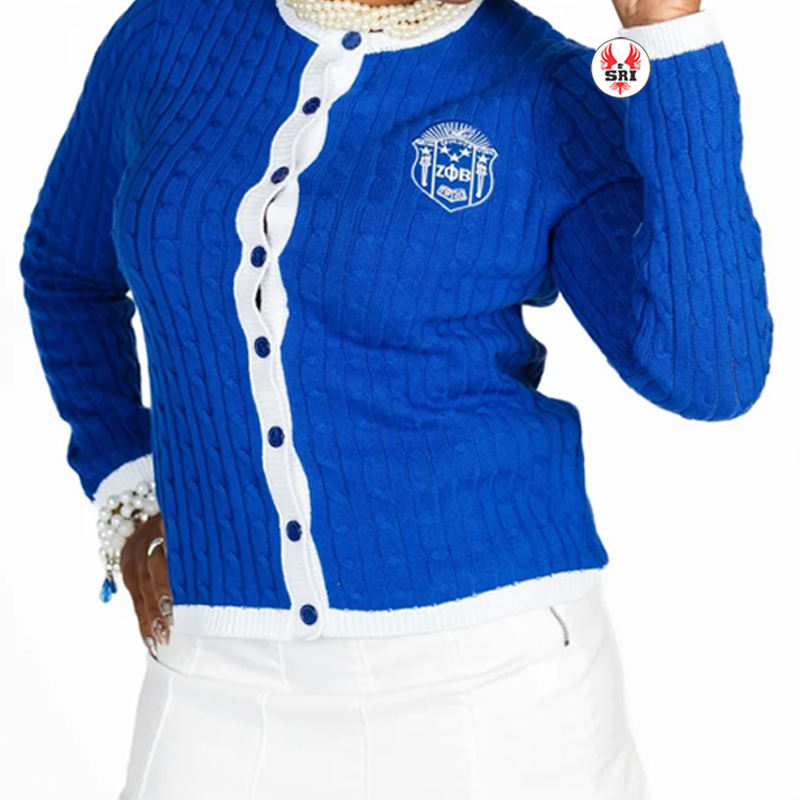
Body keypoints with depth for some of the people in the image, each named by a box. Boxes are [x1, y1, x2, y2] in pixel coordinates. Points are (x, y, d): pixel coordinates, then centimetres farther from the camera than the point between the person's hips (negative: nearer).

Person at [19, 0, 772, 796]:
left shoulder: (554, 98, -6)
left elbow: (710, 370, -21)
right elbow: (67, 266, 18)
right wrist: (125, 497, 7)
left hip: (496, 655, -2)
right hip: (229, 668, 3)